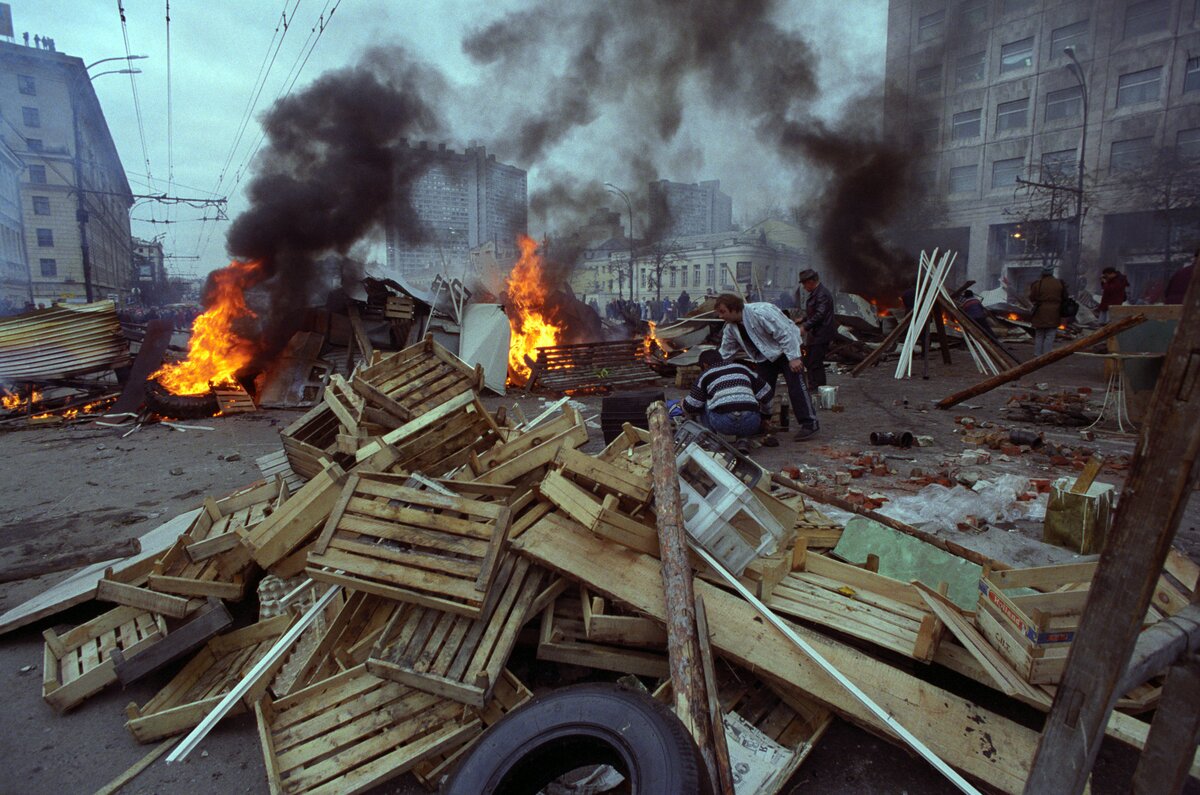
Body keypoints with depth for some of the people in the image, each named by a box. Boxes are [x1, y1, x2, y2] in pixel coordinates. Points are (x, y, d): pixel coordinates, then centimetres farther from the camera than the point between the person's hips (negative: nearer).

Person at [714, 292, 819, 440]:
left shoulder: (760, 312, -30)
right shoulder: (730, 328, -5)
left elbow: (785, 333, -28)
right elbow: (724, 354, 2)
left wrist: (794, 357, -30)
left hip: (786, 350, -7)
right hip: (764, 356, 7)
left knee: (795, 385, -14)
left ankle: (809, 423, -11)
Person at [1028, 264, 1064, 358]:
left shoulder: (1038, 284, -8)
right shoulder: (1059, 284, -1)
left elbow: (1032, 298, -2)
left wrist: (1031, 289, 14)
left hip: (1040, 314, 0)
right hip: (1053, 314, 0)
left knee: (1039, 335, 9)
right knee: (1050, 336, 2)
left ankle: (1037, 355, 9)